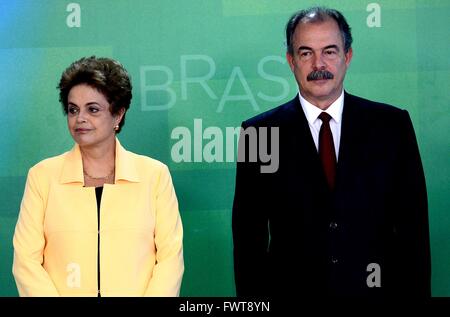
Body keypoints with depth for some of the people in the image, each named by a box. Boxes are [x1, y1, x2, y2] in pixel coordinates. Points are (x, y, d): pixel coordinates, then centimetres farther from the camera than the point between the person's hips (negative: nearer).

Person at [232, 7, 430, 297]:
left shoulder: (392, 125, -1)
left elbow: (413, 225, 0)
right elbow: (248, 234, -1)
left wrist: (416, 291, -5)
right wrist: (251, 300, -4)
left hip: (377, 285, 1)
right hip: (293, 287, -1)